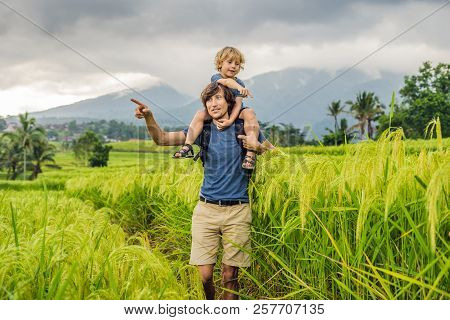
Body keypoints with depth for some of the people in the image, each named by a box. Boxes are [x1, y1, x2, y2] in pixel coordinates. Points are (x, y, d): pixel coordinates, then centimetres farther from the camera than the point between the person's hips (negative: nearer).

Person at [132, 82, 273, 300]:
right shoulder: (202, 130, 6)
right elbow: (162, 139, -1)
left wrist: (256, 147, -6)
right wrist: (148, 117, -19)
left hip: (237, 211, -1)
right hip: (206, 209, 1)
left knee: (230, 276, 2)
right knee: (204, 276, -4)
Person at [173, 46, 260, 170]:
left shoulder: (239, 83, -5)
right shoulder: (215, 78, -9)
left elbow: (238, 103, -16)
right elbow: (226, 82, -34)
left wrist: (230, 120, -31)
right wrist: (239, 87, -55)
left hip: (235, 114, -1)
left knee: (249, 113, -31)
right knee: (200, 114, -24)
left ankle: (251, 153, -42)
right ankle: (188, 146, -28)